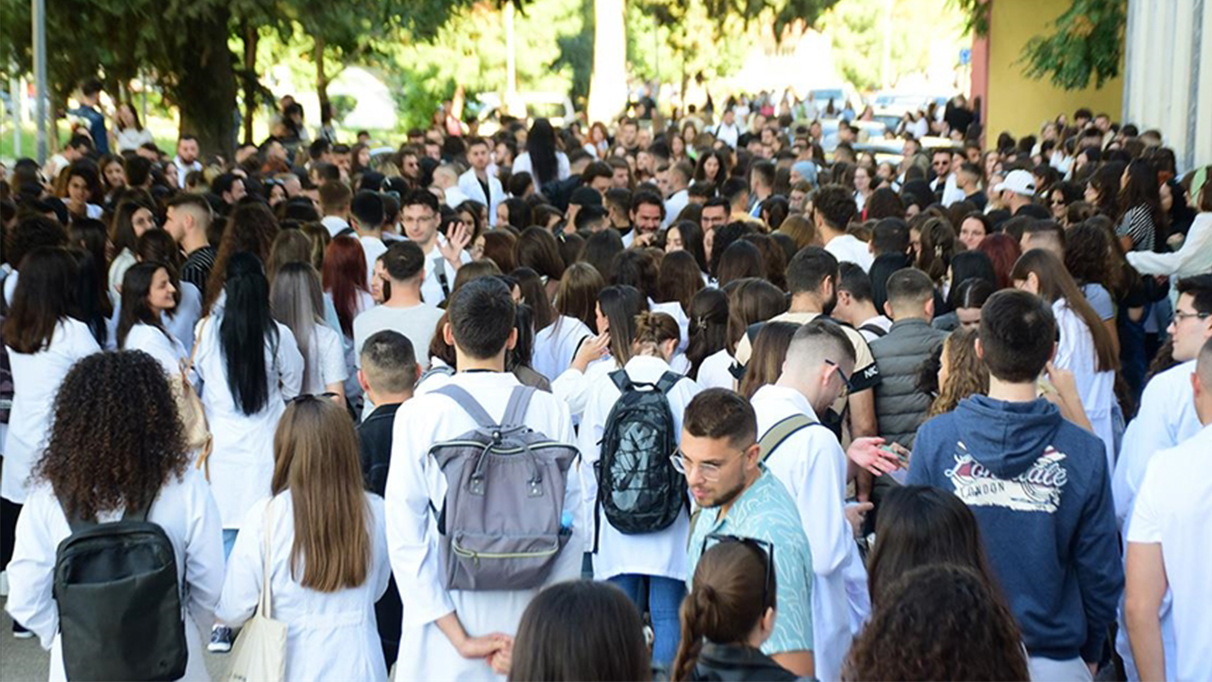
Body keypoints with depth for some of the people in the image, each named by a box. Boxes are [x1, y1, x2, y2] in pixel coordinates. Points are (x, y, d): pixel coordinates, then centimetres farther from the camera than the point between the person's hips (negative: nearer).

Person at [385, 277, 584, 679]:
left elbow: (405, 536, -10)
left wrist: (459, 638, -8)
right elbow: (572, 528, -4)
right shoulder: (552, 413, -5)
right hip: (527, 623, 2)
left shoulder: (418, 415, -8)